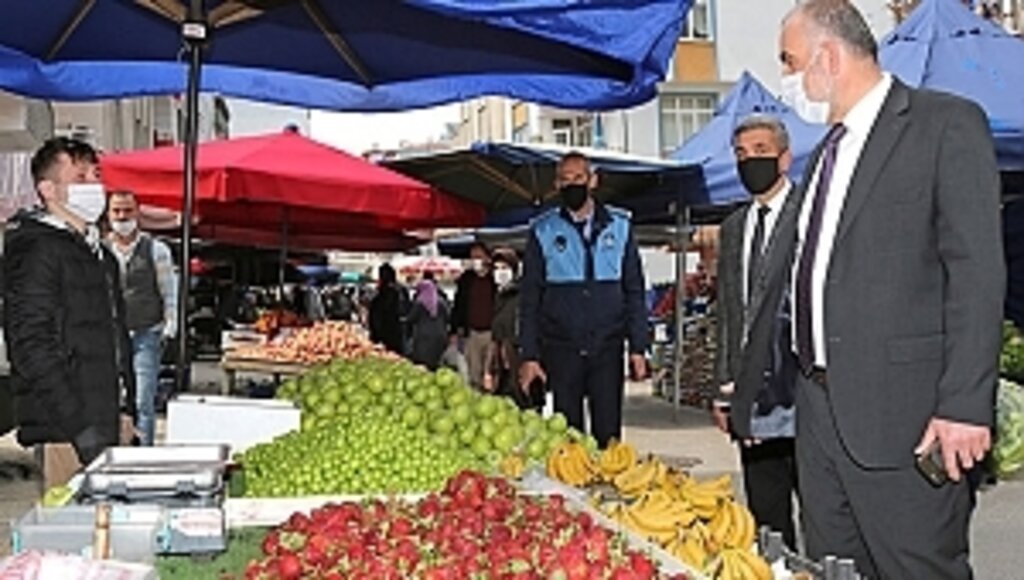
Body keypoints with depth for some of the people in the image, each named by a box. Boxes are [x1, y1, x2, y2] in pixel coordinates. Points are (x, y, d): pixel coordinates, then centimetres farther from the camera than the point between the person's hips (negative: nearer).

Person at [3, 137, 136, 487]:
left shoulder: (101, 254, 19)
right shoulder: (36, 249, -8)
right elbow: (31, 346, -16)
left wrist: (126, 410, 15)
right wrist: (81, 428, -20)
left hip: (109, 423, 8)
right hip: (66, 432, -8)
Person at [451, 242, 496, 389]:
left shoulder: (495, 278, 0)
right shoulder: (465, 279, 10)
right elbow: (458, 306, 13)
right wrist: (454, 331, 8)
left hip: (491, 332, -3)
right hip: (471, 332, 3)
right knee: (474, 373, 4)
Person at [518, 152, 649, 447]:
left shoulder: (619, 226, 8)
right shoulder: (543, 231, 5)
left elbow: (634, 290, 10)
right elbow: (529, 298, 5)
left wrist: (638, 347, 3)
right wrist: (529, 356, -2)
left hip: (608, 348, 1)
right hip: (561, 350, 0)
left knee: (608, 433, 2)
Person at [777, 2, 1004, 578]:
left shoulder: (947, 124, -5)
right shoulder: (828, 151, 20)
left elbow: (978, 270, -12)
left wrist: (965, 403, -18)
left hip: (901, 411, -8)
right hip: (819, 408, 8)